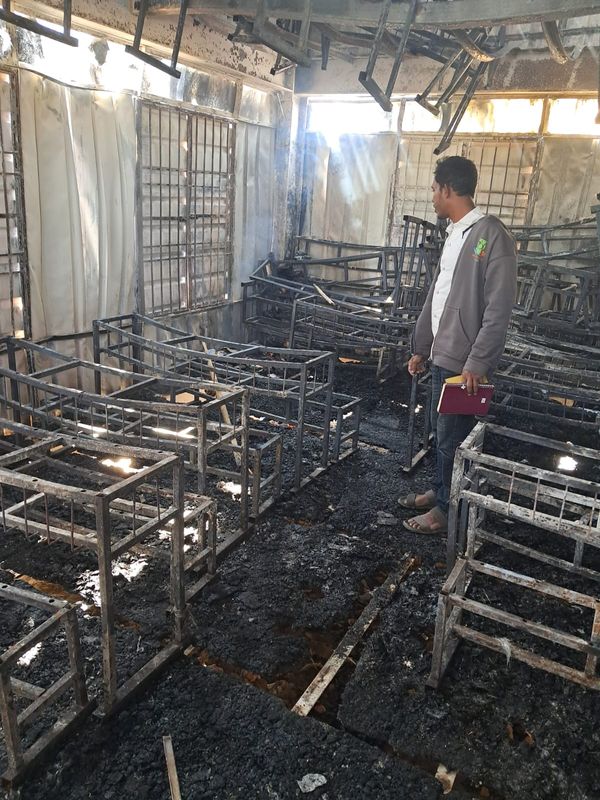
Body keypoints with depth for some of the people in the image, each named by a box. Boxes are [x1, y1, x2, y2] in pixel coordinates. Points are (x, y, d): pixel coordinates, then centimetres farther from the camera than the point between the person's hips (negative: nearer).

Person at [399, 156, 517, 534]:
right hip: (443, 356, 9)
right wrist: (421, 347, 20)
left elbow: (498, 311, -20)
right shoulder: (455, 234, 12)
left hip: (464, 362, -9)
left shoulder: (492, 237, -17)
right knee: (440, 431, 19)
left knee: (453, 438, 3)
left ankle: (449, 510, 19)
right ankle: (440, 492, 36)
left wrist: (477, 363, -22)